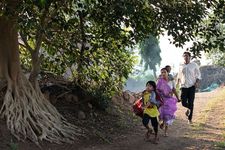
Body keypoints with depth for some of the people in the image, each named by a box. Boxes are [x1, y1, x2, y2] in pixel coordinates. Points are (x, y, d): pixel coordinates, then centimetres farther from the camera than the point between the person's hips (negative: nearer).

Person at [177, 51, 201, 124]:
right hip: (183, 86, 2)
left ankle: (190, 118, 7)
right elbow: (179, 76, 18)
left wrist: (197, 82, -11)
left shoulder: (194, 65, 0)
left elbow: (198, 75, 5)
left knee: (191, 103, -5)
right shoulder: (181, 66, 7)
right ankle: (189, 108, 31)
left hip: (192, 86, -2)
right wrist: (178, 83, 5)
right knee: (184, 103, -5)